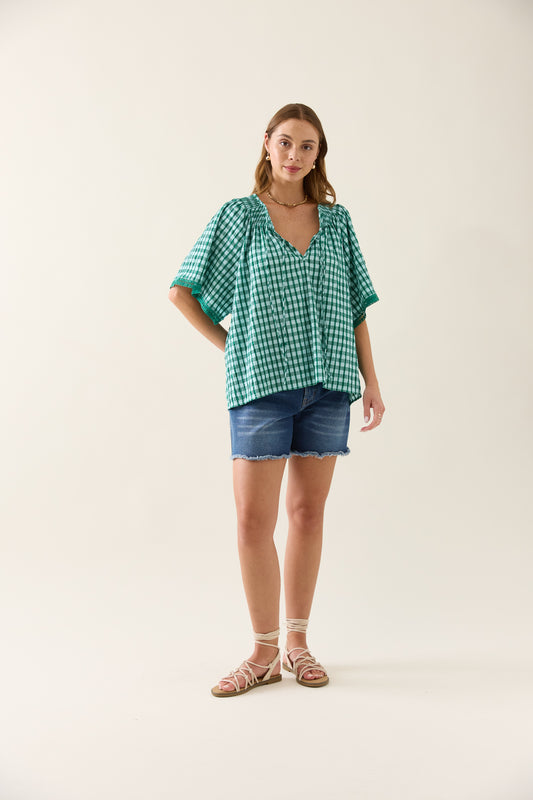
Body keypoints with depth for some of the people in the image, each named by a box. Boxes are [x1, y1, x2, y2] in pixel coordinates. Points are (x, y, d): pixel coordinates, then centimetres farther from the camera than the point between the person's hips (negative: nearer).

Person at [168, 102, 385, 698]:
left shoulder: (336, 220, 12)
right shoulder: (240, 215, 4)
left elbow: (355, 306, 12)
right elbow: (181, 291, 5)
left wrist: (371, 381, 7)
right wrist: (231, 347, 2)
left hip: (328, 381, 3)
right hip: (262, 381, -2)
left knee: (308, 513, 8)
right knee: (253, 519, -4)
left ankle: (297, 643, 21)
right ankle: (265, 652, 12)